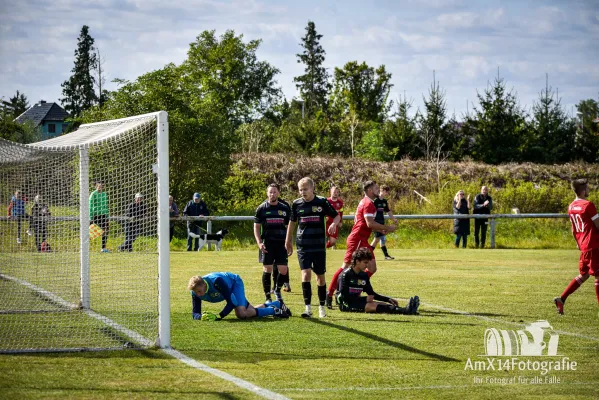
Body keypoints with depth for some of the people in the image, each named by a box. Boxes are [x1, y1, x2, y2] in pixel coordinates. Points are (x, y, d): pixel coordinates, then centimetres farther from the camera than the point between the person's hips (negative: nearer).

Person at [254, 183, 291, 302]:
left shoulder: (285, 208, 8)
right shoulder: (262, 208, 2)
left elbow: (289, 226, 15)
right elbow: (256, 227, 3)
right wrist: (259, 243, -9)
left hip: (281, 243, 2)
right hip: (267, 243, -2)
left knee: (283, 270, -2)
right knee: (267, 269, -1)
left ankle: (277, 290, 24)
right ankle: (267, 297, 6)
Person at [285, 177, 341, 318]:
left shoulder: (322, 202, -3)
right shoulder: (297, 204, 2)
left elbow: (336, 216, 6)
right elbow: (292, 222, 16)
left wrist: (334, 224, -17)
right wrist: (288, 241, 20)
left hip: (319, 245, 0)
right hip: (303, 246, 0)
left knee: (320, 275, 7)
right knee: (306, 273, -15)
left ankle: (322, 307, 23)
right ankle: (308, 308, -15)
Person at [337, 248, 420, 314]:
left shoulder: (364, 275, 10)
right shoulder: (346, 274, -13)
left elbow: (371, 293, 17)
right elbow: (344, 296, -19)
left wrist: (388, 299, 4)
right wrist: (364, 299, -20)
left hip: (357, 301, 8)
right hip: (345, 304, -8)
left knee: (381, 304, -18)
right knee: (372, 305, -30)